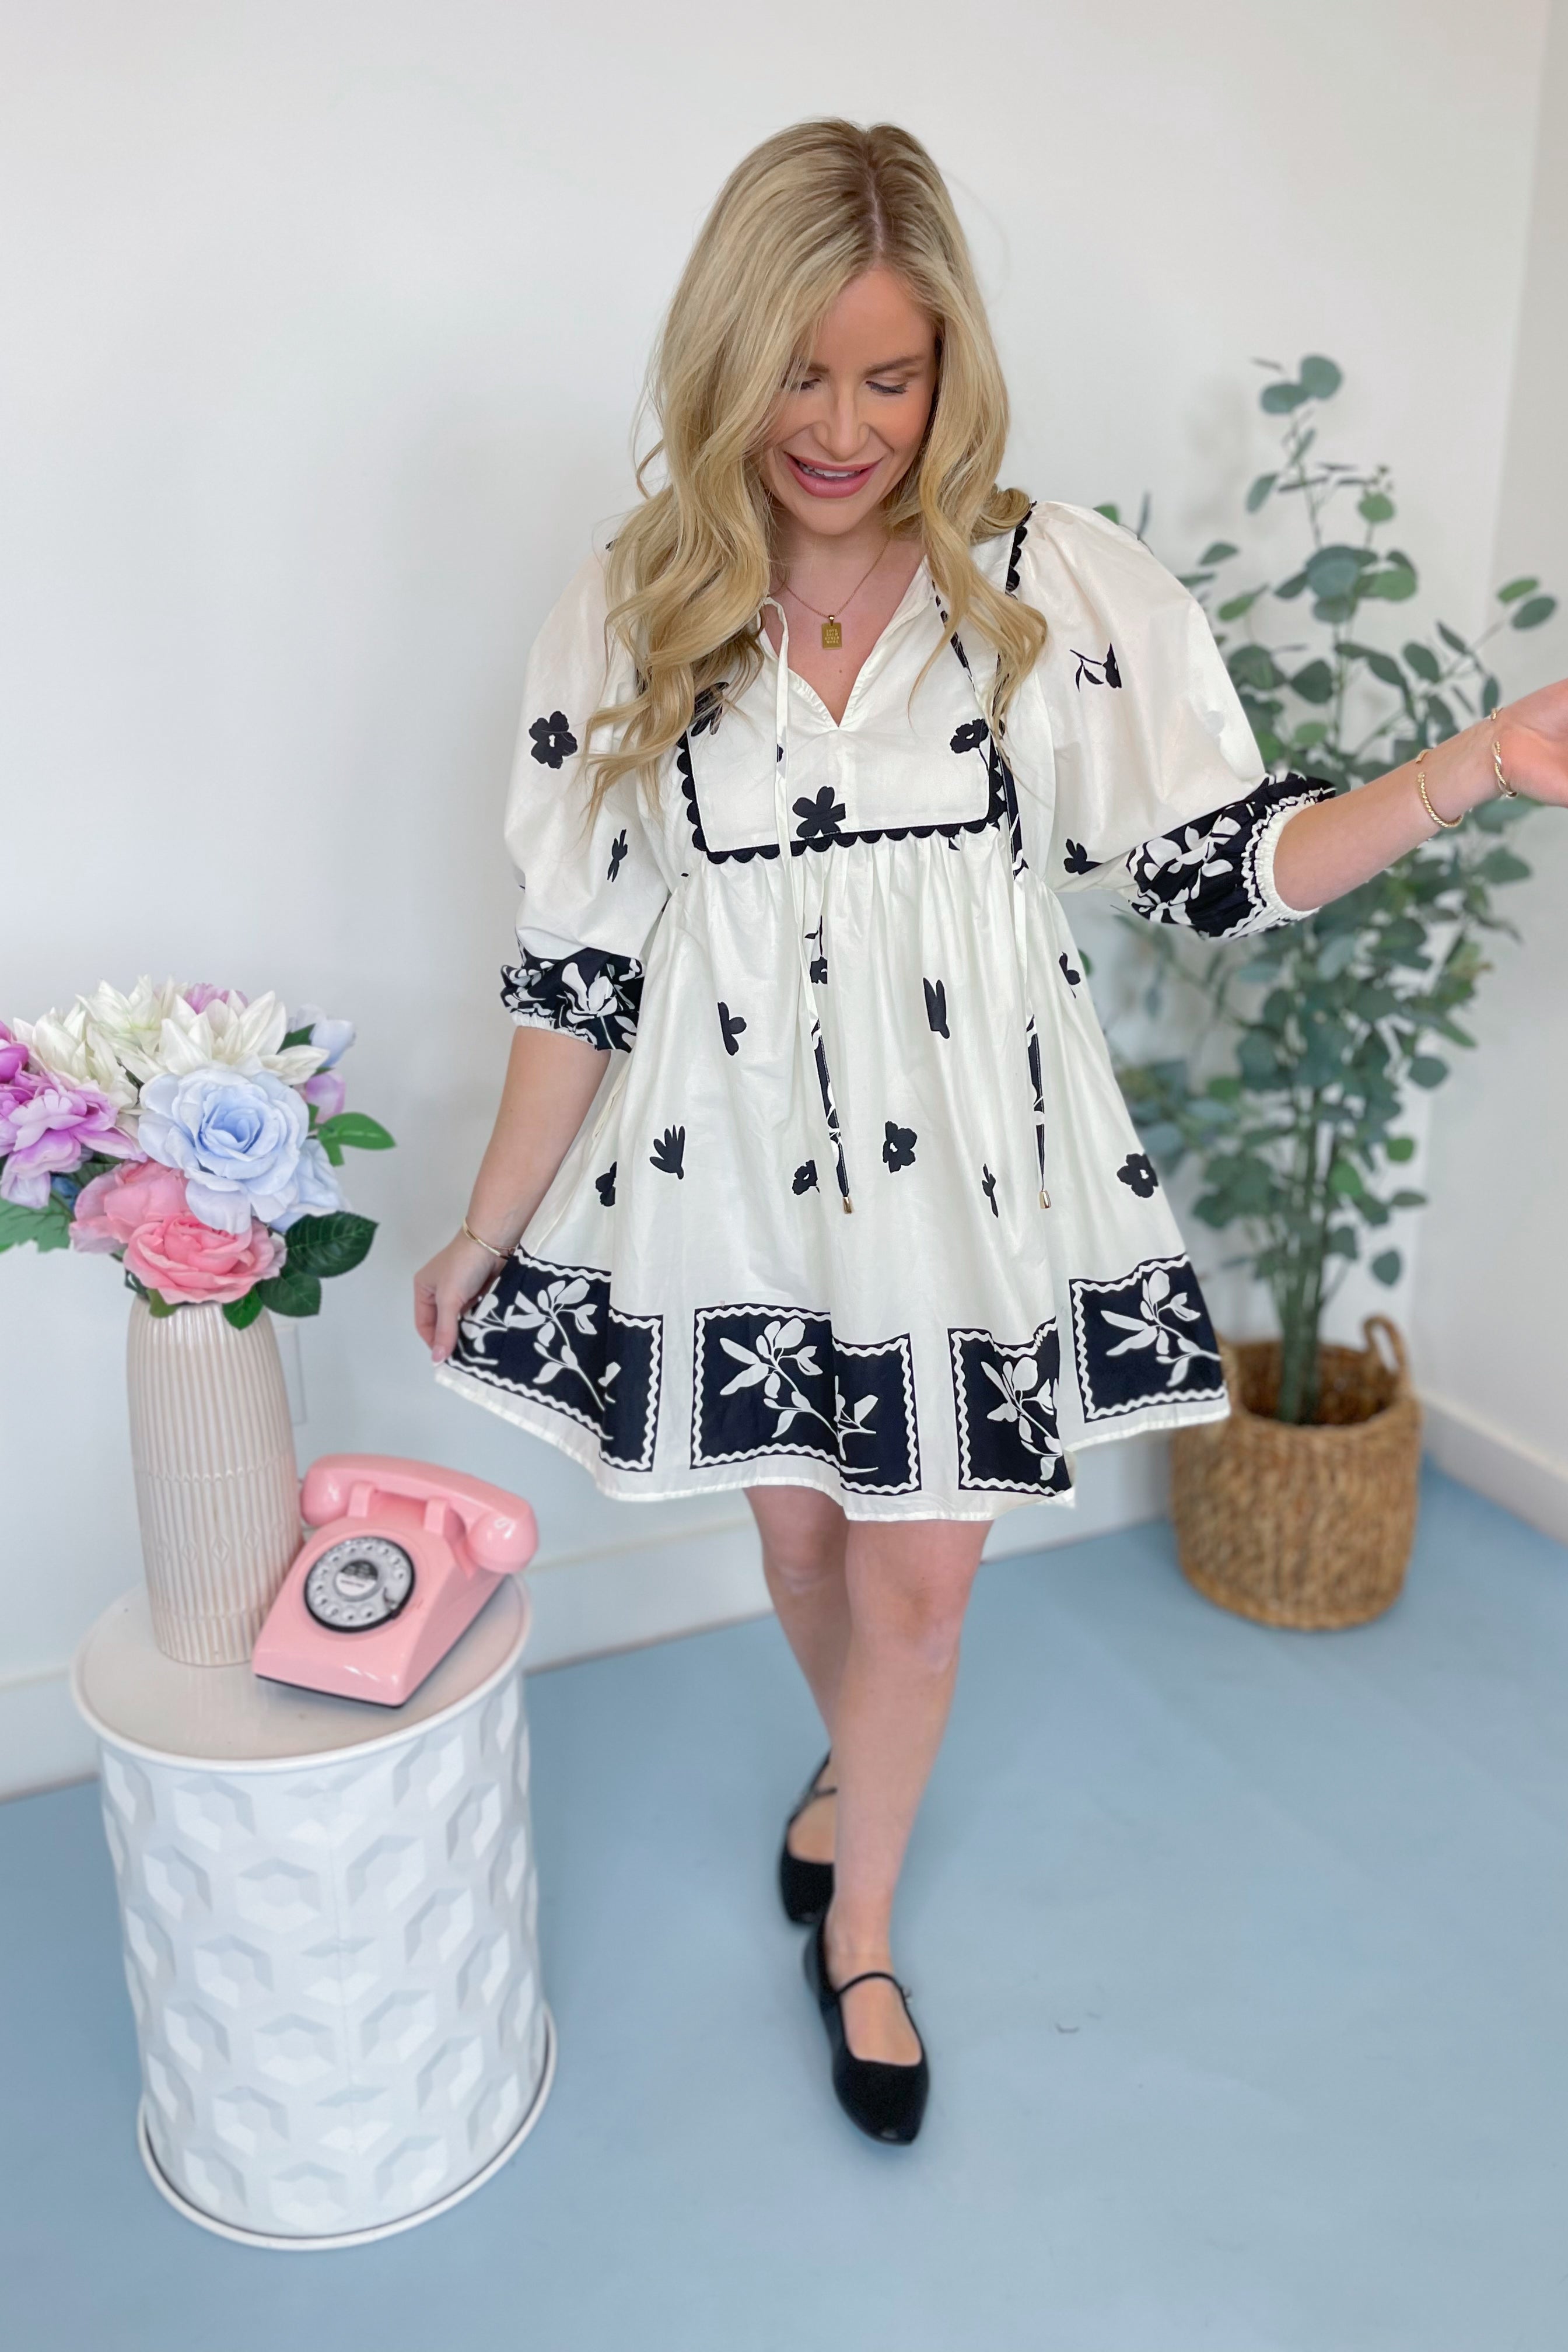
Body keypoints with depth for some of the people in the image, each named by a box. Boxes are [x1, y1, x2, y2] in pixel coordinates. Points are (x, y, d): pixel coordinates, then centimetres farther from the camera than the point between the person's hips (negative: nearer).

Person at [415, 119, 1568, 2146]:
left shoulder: (1062, 586, -5)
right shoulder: (625, 618, -3)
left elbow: (1221, 864, -3)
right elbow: (580, 958, 0)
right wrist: (490, 1231, 3)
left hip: (966, 1165, -1)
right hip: (743, 1165, 1)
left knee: (918, 1579, 9)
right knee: (801, 1535, 19)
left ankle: (856, 1930, 37)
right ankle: (856, 1765, 53)